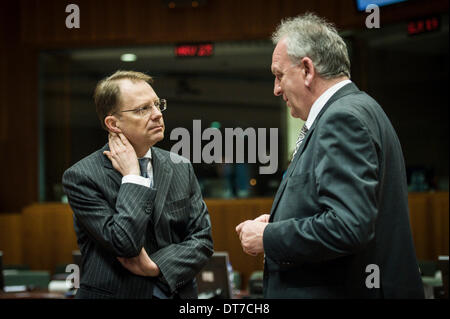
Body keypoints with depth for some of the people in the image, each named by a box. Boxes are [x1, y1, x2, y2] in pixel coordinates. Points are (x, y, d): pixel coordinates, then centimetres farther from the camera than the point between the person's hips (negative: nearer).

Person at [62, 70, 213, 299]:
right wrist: (132, 177, -18)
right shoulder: (82, 177, -14)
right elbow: (124, 243, -22)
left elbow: (202, 239, -1)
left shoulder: (181, 168, 1)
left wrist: (156, 266, -15)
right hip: (114, 292, -4)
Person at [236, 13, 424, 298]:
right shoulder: (357, 110, 15)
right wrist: (278, 223, 8)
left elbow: (348, 226, -27)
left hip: (345, 290, -10)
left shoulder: (343, 118, -16)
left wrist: (268, 237, -15)